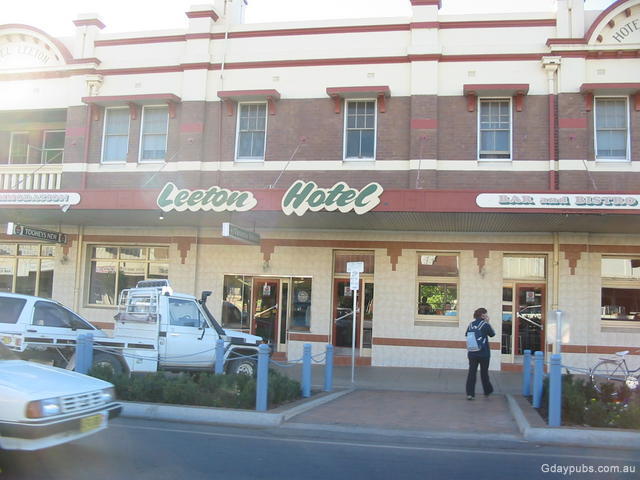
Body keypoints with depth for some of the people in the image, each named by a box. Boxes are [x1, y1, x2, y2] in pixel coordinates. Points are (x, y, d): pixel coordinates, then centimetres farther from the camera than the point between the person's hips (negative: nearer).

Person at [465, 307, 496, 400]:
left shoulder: (471, 324, 4)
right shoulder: (485, 324, -8)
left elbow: (466, 335, 13)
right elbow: (492, 334, 5)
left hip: (472, 353, 3)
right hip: (484, 353, -2)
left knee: (471, 372, 1)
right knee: (484, 372, 13)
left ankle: (470, 393, -5)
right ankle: (487, 391, 30)